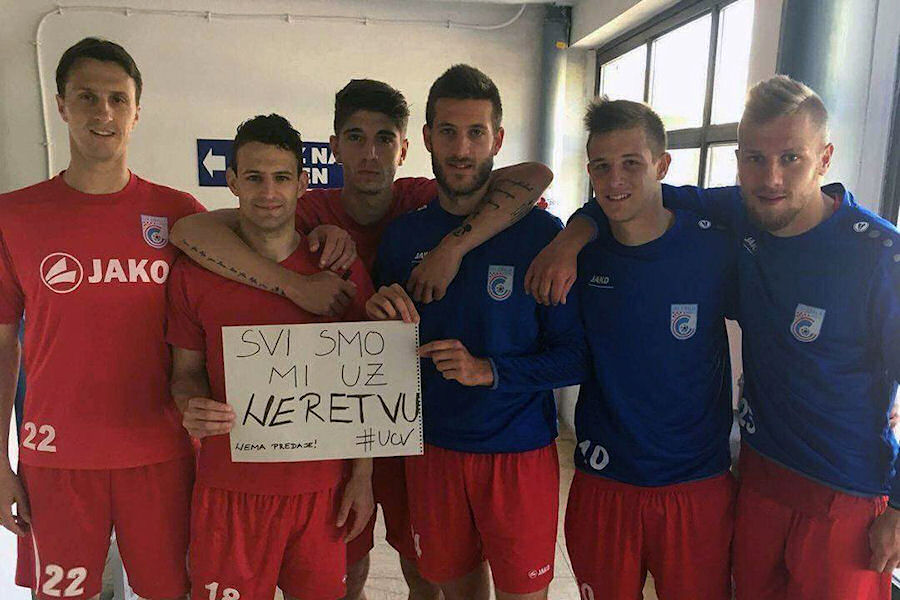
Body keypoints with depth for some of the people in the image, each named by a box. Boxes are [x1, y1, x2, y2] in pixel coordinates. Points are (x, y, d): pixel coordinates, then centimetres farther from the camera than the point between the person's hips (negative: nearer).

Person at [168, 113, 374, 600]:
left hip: (320, 486, 0)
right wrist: (192, 409, -16)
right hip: (228, 485, 0)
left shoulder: (340, 269, -3)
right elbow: (186, 370, 6)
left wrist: (362, 475, 1)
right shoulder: (194, 273, -2)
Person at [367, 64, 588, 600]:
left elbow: (577, 357, -10)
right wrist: (382, 324, -13)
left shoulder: (542, 232, -11)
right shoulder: (403, 235, 0)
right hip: (434, 447, 3)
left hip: (520, 452, -3)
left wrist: (490, 370, -22)